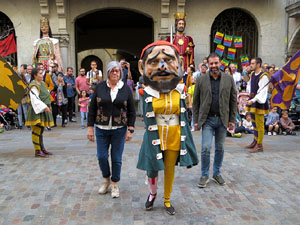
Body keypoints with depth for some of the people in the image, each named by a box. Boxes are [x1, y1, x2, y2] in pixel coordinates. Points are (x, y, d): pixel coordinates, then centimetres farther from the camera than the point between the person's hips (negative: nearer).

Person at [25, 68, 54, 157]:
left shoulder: (42, 83, 14)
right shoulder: (34, 85, -14)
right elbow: (35, 99, -22)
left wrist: (48, 105, 13)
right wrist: (44, 107, -25)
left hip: (43, 110, 9)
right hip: (37, 110, -9)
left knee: (41, 130, 14)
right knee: (37, 131, -6)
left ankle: (42, 148, 22)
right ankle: (37, 151, -2)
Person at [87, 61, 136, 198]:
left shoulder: (126, 89, 0)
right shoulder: (100, 87, 1)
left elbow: (132, 111, 1)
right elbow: (92, 108, 3)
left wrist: (130, 129, -5)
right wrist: (90, 127, -2)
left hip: (119, 130, -1)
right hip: (102, 129, 1)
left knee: (116, 158, 6)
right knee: (101, 156, 3)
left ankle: (115, 184, 24)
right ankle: (106, 179, 30)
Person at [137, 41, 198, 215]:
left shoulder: (180, 91, -4)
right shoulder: (148, 93, -8)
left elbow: (184, 115, 4)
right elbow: (147, 118, -2)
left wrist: (185, 139, 2)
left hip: (174, 137, 1)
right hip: (155, 136, -1)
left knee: (170, 169, 13)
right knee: (152, 168, 8)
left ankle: (167, 200, 32)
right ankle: (153, 193, 38)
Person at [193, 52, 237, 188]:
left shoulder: (229, 79, 4)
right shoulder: (201, 80, 1)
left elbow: (233, 101, 6)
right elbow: (196, 102, 4)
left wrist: (232, 120, 2)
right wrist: (196, 121, 0)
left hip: (222, 120, 2)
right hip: (207, 119, -1)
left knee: (220, 148, 11)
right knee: (206, 148, -7)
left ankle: (217, 173, 28)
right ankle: (204, 175, 10)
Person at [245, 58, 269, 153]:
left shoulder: (263, 76, -16)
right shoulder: (252, 74, 9)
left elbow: (262, 92, -20)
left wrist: (253, 100, -27)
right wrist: (250, 93, 4)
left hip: (259, 102, -8)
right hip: (252, 101, 8)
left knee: (259, 124, -2)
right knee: (254, 123, 17)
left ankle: (259, 145, 7)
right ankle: (255, 142, 30)